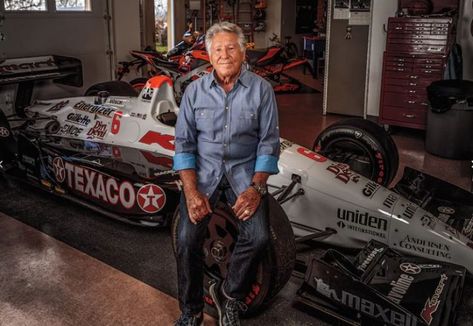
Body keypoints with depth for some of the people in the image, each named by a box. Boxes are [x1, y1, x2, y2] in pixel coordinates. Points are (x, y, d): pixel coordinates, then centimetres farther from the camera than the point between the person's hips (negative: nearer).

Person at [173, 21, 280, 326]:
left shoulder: (261, 89, -3)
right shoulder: (195, 90, 1)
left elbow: (268, 143, -3)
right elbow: (184, 143, 0)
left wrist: (256, 188, -16)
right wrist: (191, 191, -13)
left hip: (244, 170, 0)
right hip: (203, 169, 1)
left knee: (259, 236, -21)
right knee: (188, 238, -18)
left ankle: (230, 295, 7)